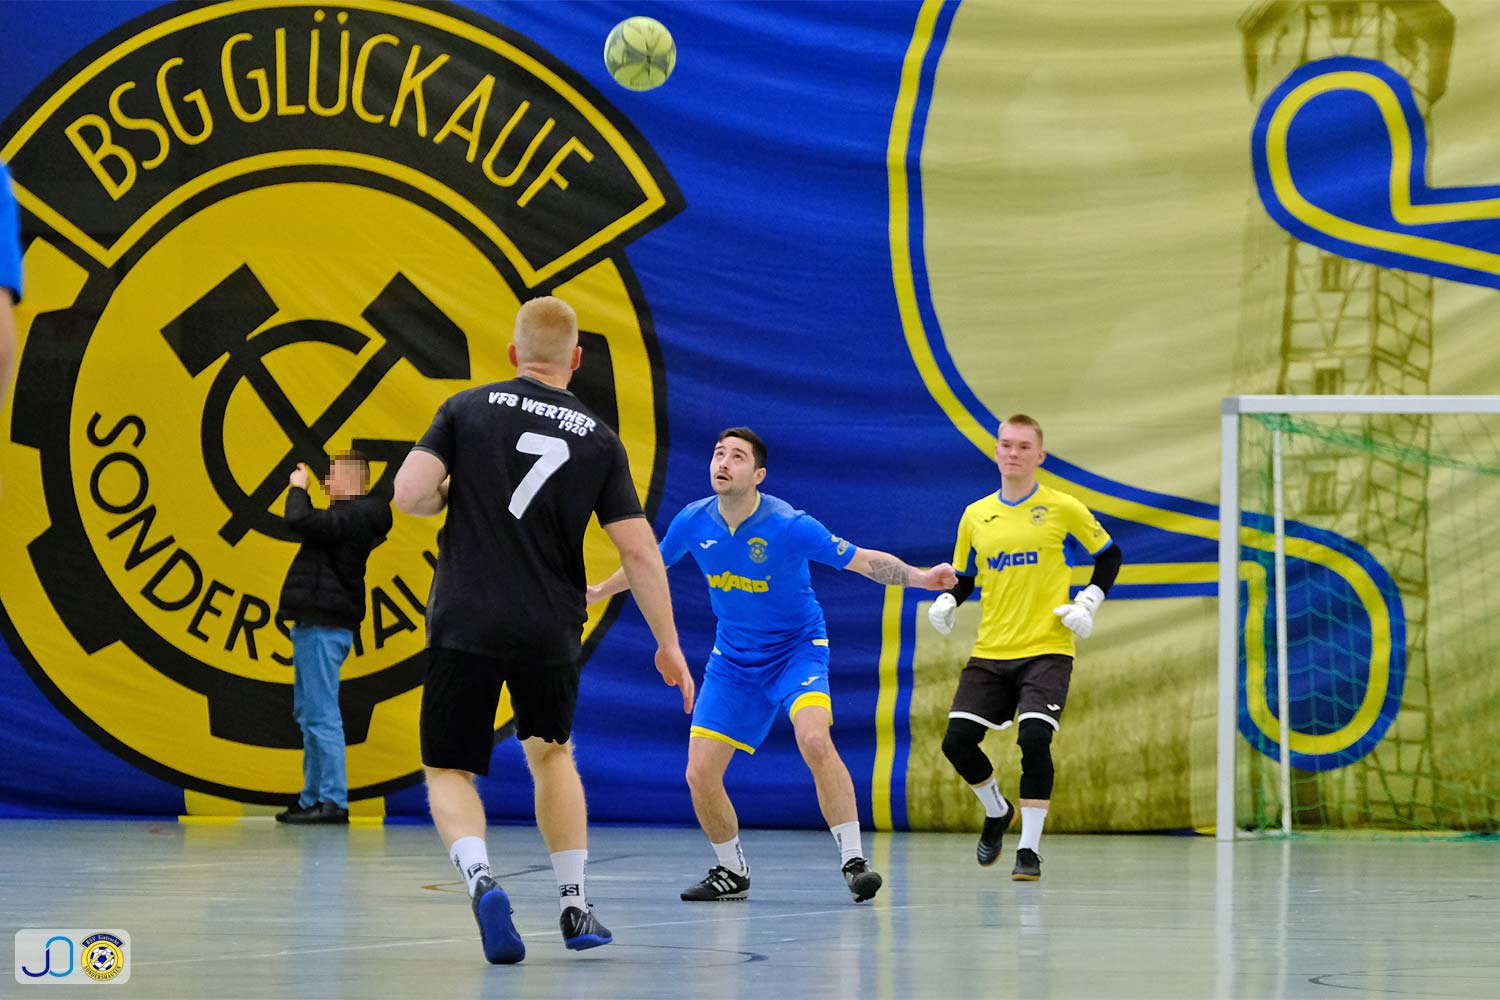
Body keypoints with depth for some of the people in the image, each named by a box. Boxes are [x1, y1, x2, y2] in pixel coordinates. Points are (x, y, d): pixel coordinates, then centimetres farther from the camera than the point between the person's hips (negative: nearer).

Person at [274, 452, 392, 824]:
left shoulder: (353, 517, -15)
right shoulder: (350, 517, 18)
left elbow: (299, 521, -25)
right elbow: (310, 525, 30)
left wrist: (298, 489, -8)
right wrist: (302, 492, 20)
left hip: (323, 628, -11)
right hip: (316, 625, 11)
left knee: (321, 716, -12)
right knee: (309, 714, 15)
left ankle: (333, 801, -13)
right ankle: (313, 799, 19)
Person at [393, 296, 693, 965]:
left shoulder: (468, 409, 0)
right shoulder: (598, 439, 4)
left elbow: (408, 495, -10)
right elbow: (639, 551, 1)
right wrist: (668, 644, 10)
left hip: (465, 626, -2)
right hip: (551, 630, 2)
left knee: (449, 771, 7)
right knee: (551, 752, 26)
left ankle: (480, 880, -23)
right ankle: (574, 905, 22)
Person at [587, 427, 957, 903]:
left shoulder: (788, 525, -22)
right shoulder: (693, 522, -8)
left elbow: (864, 560, -20)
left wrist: (919, 577, -35)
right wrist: (599, 591, 26)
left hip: (797, 647, -5)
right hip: (733, 659, 5)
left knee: (815, 740, -32)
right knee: (700, 775, -4)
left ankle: (854, 861, -25)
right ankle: (731, 873, 20)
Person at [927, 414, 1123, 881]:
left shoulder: (1062, 509, -2)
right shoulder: (975, 516, 8)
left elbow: (1109, 554, 10)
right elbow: (965, 576, 19)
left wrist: (1089, 601, -3)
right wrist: (946, 601, -2)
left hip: (1046, 649, -4)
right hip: (991, 652, 4)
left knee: (1034, 739, -21)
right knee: (957, 740, -5)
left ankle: (1029, 849, -9)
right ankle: (997, 812, 25)